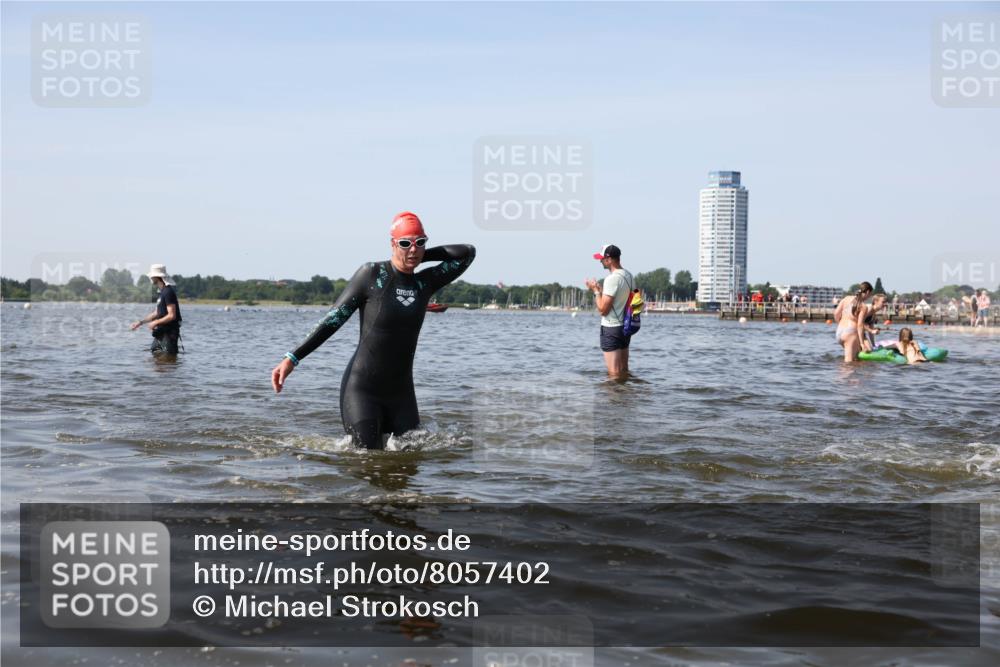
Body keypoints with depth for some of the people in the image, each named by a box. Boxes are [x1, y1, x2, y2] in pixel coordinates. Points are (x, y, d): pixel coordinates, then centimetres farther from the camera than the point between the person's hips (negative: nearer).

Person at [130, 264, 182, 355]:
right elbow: (156, 313, 21)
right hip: (161, 333, 10)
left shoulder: (168, 292, -17)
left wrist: (155, 323, -12)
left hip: (169, 333, -10)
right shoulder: (161, 293, 14)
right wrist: (140, 322, 17)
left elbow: (172, 316, -21)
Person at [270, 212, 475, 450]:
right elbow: (333, 320, -5)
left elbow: (468, 253, 8)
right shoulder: (371, 274, -7)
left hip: (401, 392, 5)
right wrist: (293, 358, -9)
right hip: (362, 388, -5)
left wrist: (421, 256, 3)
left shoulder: (425, 283, 5)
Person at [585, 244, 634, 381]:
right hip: (625, 327, 9)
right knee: (624, 372, 15)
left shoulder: (612, 279, -19)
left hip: (611, 328, -9)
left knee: (614, 374, -6)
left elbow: (603, 309, -20)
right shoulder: (629, 276, 8)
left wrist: (596, 290, -7)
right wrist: (601, 291, 14)